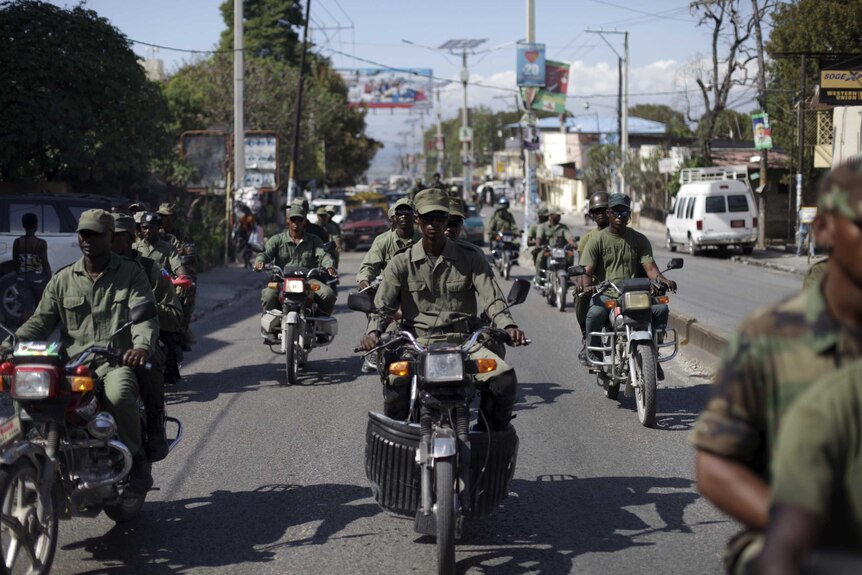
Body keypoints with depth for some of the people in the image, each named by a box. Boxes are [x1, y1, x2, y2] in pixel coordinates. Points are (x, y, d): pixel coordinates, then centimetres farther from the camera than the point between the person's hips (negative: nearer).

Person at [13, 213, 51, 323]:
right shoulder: (41, 243, -13)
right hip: (38, 278, -2)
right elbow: (45, 264, -12)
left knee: (26, 309, 1)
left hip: (22, 279, 2)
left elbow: (15, 263, 5)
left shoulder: (17, 242, -3)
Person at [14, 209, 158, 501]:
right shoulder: (62, 280, 18)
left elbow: (144, 315, -5)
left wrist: (142, 346, -29)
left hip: (117, 362, -3)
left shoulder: (131, 273, 8)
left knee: (118, 394, -38)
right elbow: (41, 320, 11)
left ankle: (136, 462, -13)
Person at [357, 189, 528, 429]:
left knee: (504, 377, -26)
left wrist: (508, 325, -23)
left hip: (463, 341, 1)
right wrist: (374, 331, -22)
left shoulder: (470, 258, 10)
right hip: (418, 341, -1)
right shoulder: (402, 263, 10)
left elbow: (492, 297, -2)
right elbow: (382, 304, 1)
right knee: (395, 379, -34)